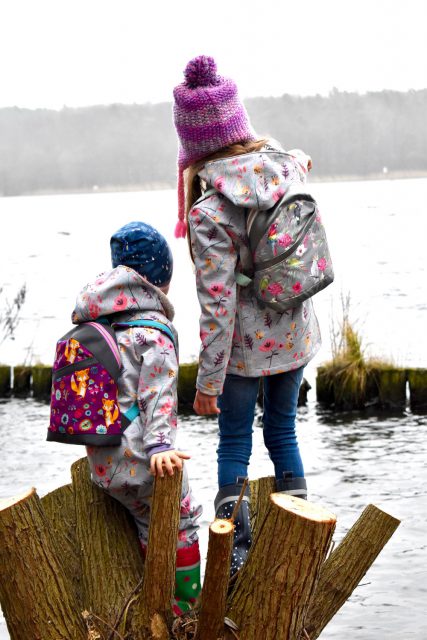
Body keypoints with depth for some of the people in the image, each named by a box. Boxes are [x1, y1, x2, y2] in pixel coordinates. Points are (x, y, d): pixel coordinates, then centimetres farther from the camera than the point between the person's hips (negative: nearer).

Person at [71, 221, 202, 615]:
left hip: (102, 462, 7)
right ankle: (190, 608, 16)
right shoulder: (154, 332, -13)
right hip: (141, 461, -7)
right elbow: (158, 395, -23)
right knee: (182, 524, 11)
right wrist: (160, 444, -30)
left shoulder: (98, 324, 10)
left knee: (149, 527, 21)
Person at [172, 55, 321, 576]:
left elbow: (218, 305, -22)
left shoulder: (210, 211, -24)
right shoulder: (292, 168, -8)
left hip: (245, 344, -5)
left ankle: (235, 559, 15)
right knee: (283, 432, 20)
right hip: (296, 335, 5)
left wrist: (207, 382, -15)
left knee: (234, 444, 10)